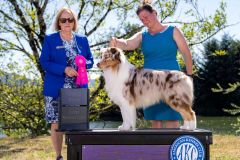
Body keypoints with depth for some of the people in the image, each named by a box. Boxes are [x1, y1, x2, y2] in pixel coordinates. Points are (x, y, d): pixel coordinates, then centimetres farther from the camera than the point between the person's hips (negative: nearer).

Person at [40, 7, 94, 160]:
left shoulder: (82, 39, 11)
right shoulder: (50, 39, 1)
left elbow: (90, 61, 14)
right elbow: (44, 62, -6)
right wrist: (64, 69, -19)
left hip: (78, 89, 3)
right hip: (56, 89, -2)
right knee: (56, 122, 1)